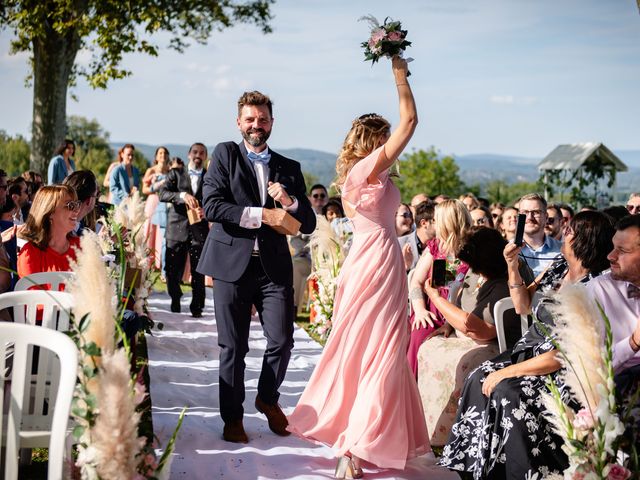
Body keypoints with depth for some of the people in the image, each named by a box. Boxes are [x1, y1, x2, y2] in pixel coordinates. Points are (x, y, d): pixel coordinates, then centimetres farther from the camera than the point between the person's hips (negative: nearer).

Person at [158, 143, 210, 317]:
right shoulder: (175, 174, 9)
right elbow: (162, 193, -5)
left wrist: (206, 212, -15)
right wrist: (183, 195, -21)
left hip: (199, 231, 0)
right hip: (176, 230, 0)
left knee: (198, 273, -3)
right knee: (172, 271, 4)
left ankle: (197, 308, 8)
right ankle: (175, 301, 26)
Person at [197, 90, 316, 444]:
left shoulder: (289, 168, 13)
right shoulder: (225, 155, 5)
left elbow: (308, 224, 11)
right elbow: (211, 206, -9)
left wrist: (289, 202, -10)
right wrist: (262, 215, -15)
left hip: (274, 266, 2)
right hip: (232, 264, -2)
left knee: (282, 341, -3)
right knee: (233, 347, 5)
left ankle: (268, 398, 26)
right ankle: (232, 418, 22)